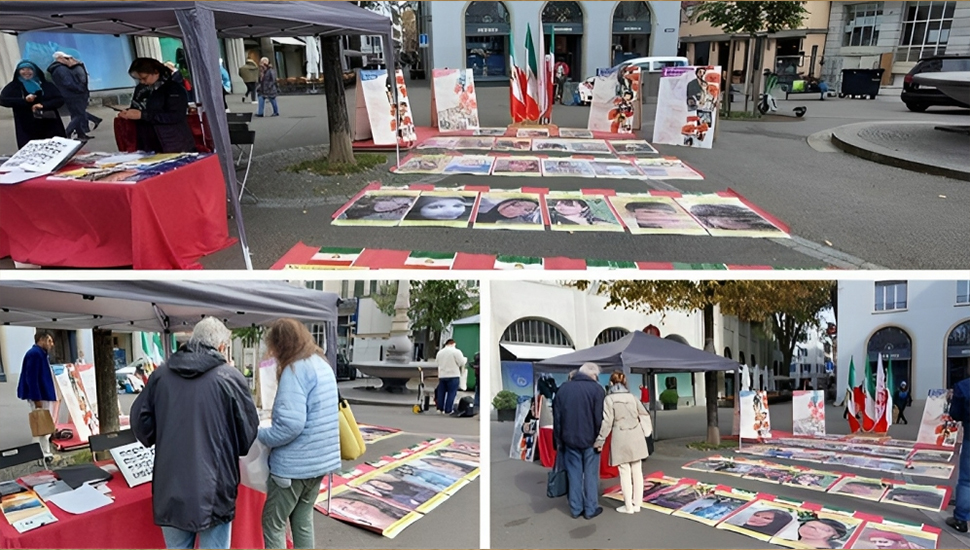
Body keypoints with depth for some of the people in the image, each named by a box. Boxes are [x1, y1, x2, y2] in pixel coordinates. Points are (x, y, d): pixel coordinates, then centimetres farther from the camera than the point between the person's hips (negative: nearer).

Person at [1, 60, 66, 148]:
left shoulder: (46, 85, 10)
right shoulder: (14, 86, 8)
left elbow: (60, 100, 2)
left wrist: (43, 105, -15)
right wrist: (24, 100, -17)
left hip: (50, 127, 1)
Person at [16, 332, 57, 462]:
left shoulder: (41, 354, 15)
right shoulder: (34, 354, -16)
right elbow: (31, 378, -22)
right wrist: (36, 398, -24)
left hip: (44, 395, 11)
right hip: (39, 396, -11)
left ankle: (44, 453, 23)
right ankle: (43, 455, 0)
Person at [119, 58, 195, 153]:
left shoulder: (174, 88, -9)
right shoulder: (140, 89, 12)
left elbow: (176, 116, -20)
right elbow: (136, 108, 26)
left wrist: (142, 115, -22)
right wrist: (128, 113, 1)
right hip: (148, 148, 6)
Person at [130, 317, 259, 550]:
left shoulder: (161, 374, 2)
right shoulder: (230, 378, -9)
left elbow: (140, 421, 9)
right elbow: (248, 435, -3)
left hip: (170, 487, 4)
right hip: (213, 489, -4)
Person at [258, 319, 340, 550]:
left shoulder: (295, 370, -18)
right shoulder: (323, 365, 10)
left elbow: (290, 424, -26)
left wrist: (260, 435, -10)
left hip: (294, 464, -8)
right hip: (319, 460, 8)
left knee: (273, 524, 5)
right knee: (303, 519, 18)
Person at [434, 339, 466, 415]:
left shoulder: (440, 352, 8)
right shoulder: (456, 351, -10)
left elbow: (436, 362, 16)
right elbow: (462, 363, -11)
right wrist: (465, 359, 10)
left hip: (441, 375, 5)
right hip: (453, 375, -5)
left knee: (441, 392, 12)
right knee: (451, 393, -1)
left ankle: (439, 408, 14)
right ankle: (448, 410, -2)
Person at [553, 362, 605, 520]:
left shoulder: (563, 388, 6)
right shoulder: (596, 388, -7)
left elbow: (557, 417, 7)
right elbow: (599, 418, -11)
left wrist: (558, 440, 11)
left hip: (570, 440, 3)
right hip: (589, 440, -3)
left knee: (574, 475, 10)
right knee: (590, 475, 6)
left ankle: (575, 509, 14)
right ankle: (590, 509, 10)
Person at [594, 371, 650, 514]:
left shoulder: (610, 399, -5)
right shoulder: (632, 397, 10)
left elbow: (606, 422, -10)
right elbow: (644, 415, 15)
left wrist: (599, 441, -6)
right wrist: (646, 431, 26)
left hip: (621, 439, -5)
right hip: (636, 437, 5)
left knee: (625, 473, 2)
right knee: (637, 471, 11)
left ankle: (628, 506, 8)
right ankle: (637, 503, 19)